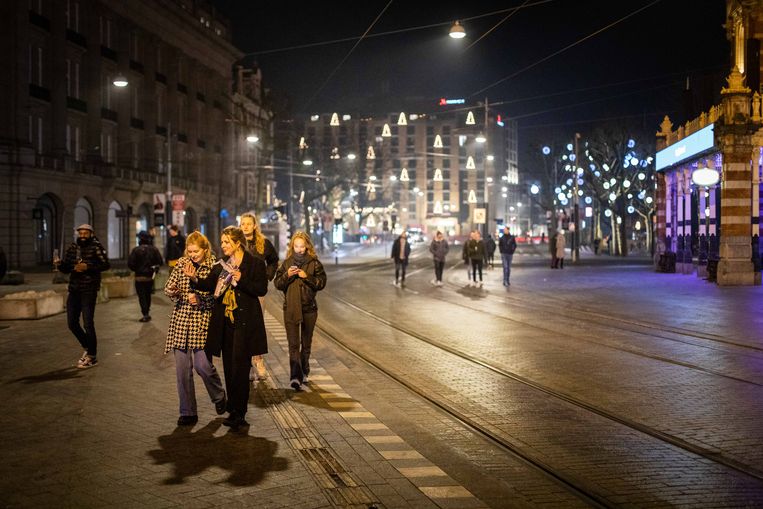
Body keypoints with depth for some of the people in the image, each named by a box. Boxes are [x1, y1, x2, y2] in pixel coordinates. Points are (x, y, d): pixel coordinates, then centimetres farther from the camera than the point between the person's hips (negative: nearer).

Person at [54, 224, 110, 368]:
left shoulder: (96, 247, -5)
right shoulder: (72, 248, 11)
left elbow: (106, 264, -12)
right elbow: (66, 269, 12)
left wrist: (87, 267, -21)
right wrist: (59, 264, -9)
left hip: (89, 290, -6)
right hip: (74, 290, 6)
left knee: (88, 323, -6)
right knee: (72, 323, 8)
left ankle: (92, 356, 6)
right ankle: (88, 347, 29)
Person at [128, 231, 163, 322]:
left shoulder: (136, 250, -14)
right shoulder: (154, 249, -2)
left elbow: (130, 264, -15)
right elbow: (160, 262, -4)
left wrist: (136, 269, 3)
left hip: (140, 277, -4)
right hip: (150, 277, 4)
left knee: (141, 296, -1)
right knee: (148, 295, 19)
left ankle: (145, 314, -9)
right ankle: (147, 312, 26)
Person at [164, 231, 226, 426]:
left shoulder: (214, 266, -3)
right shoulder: (181, 264, 7)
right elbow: (168, 288, 11)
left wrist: (200, 299, -18)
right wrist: (173, 291, -11)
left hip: (202, 321, -3)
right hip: (180, 320, 4)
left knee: (203, 365, -9)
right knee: (182, 369, 3)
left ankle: (219, 397, 22)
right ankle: (187, 413, 14)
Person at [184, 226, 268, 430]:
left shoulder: (255, 263, -2)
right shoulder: (221, 266, 13)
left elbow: (262, 289, -9)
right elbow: (208, 285, 0)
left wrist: (241, 280, -20)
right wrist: (195, 279, -20)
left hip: (245, 322, -6)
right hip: (225, 322, 6)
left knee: (240, 366, -8)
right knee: (229, 367, 9)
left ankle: (239, 413, -4)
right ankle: (233, 410, 18)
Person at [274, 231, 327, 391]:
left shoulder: (314, 263, 1)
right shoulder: (287, 263, 6)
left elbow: (321, 283, -4)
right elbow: (277, 283, 4)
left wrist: (306, 276, -17)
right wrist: (287, 275, -13)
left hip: (309, 308, 0)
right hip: (290, 308, 0)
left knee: (306, 343, 13)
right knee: (293, 344, -10)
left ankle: (303, 373, 29)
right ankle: (295, 377, -17)